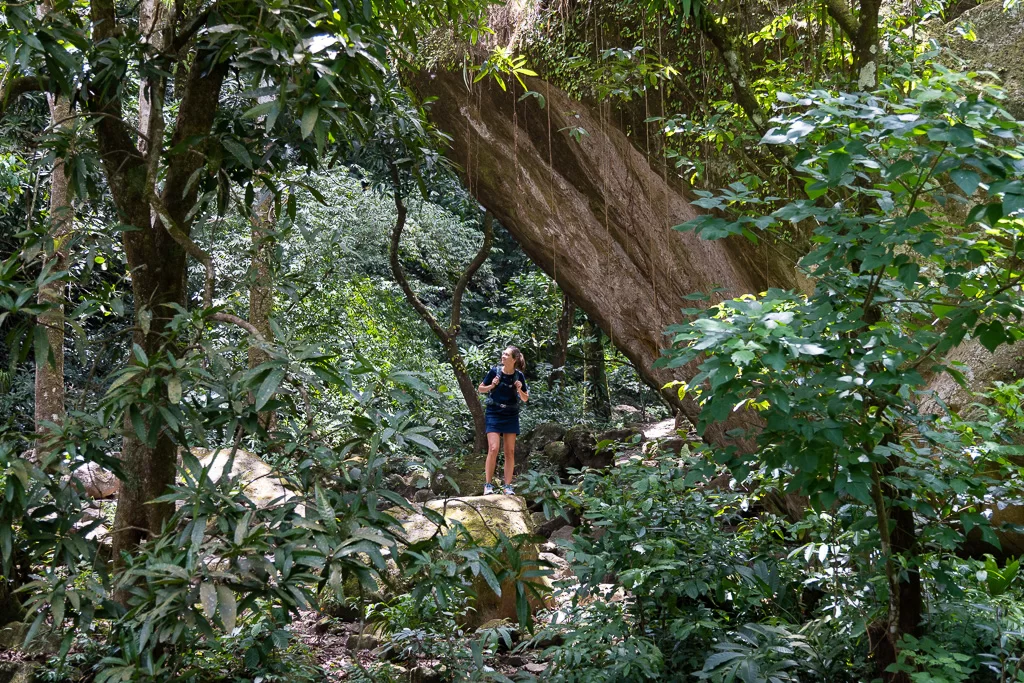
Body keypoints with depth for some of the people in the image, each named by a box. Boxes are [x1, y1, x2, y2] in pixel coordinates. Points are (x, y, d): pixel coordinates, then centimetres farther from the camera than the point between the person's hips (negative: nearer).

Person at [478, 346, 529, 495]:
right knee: (493, 449, -13)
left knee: (510, 452, 3)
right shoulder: (495, 371, -7)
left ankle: (508, 486, 9)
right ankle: (488, 484, -6)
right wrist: (492, 385, -14)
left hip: (511, 416, 2)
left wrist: (520, 390, -14)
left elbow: (525, 399, 6)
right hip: (494, 414, -2)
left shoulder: (519, 376, -3)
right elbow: (480, 389, 4)